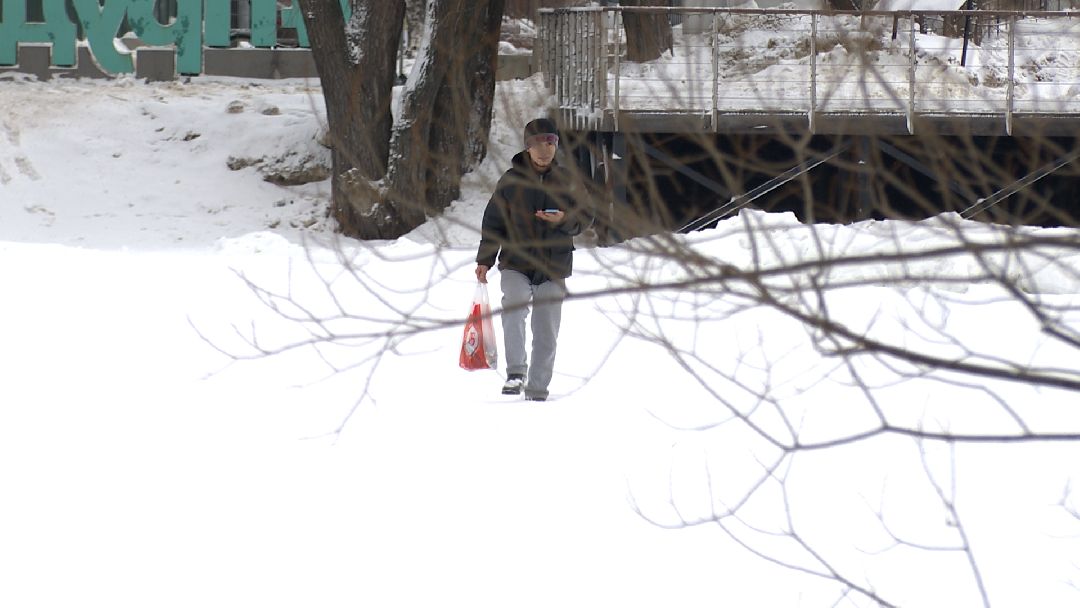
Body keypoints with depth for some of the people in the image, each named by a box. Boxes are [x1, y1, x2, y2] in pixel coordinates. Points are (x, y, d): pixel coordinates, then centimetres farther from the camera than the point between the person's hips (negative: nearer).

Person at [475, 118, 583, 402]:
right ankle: (516, 372, -29)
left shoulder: (567, 180, 4)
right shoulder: (512, 179, 1)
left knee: (546, 331, 5)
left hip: (554, 267, 2)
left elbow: (583, 219, 6)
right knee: (514, 307, -28)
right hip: (515, 263, -2)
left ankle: (537, 388, 16)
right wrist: (485, 260, -1)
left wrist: (564, 220, -17)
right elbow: (493, 221, 6)